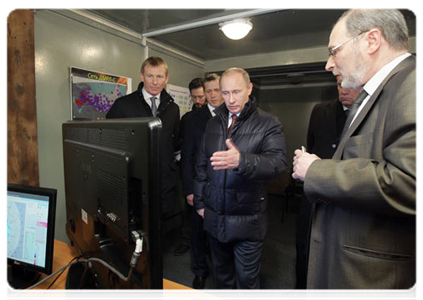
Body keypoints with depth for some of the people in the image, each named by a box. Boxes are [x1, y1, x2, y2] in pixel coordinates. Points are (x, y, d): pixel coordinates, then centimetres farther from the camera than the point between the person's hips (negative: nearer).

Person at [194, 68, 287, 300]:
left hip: (247, 219, -4)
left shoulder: (268, 123, -8)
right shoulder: (213, 123, 7)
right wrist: (200, 201, 9)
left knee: (247, 277, 12)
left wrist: (241, 160, -40)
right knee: (221, 271, 22)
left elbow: (278, 161, -23)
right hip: (215, 216, 5)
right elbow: (201, 165, 11)